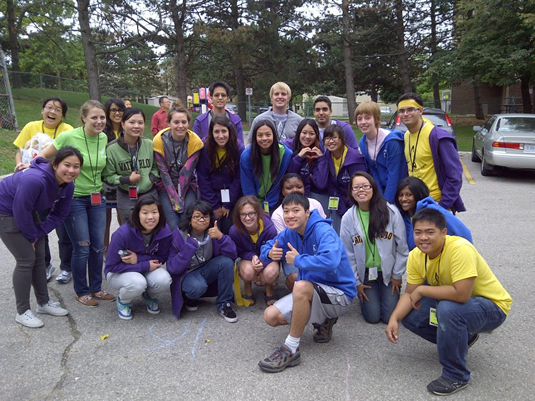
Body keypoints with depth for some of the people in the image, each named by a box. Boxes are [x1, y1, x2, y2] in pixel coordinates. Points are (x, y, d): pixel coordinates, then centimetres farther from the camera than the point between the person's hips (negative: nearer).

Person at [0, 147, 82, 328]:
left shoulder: (68, 185, -12)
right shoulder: (34, 180, -37)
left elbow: (59, 213, -2)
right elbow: (21, 211, -29)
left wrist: (39, 233, -9)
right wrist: (32, 236, -15)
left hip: (27, 212, 8)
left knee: (39, 258, 10)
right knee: (26, 260, -8)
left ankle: (43, 303, 26)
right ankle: (22, 312, 6)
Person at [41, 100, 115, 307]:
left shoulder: (103, 138, 1)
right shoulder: (69, 137, -15)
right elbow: (44, 157, -4)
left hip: (96, 198, 5)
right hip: (74, 198, -5)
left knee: (98, 246, 10)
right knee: (82, 247, 0)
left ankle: (96, 288, 26)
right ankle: (81, 292, 20)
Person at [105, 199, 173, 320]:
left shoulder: (164, 231, -20)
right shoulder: (122, 233, -29)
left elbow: (161, 258, -7)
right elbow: (112, 265, -21)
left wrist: (139, 259, -26)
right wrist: (145, 266, -26)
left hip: (148, 268, 3)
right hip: (119, 272, -3)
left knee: (164, 281, -29)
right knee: (138, 283, -36)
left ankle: (150, 296, 8)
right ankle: (122, 301, 1)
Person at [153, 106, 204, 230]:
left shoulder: (195, 141, -12)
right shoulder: (159, 140, -13)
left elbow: (187, 172, -13)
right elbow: (163, 172, -13)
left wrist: (180, 198, -17)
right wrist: (175, 199, -19)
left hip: (188, 186, 1)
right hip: (166, 186, -1)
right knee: (173, 226, -18)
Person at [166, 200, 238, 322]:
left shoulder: (212, 232, -9)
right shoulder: (179, 235, -16)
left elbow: (232, 255, -19)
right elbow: (173, 268, -22)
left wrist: (221, 237, -34)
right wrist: (190, 246, -32)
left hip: (206, 271, 4)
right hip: (186, 274, -3)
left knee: (227, 262, -24)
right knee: (198, 286, -36)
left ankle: (224, 305, -8)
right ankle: (189, 297, 3)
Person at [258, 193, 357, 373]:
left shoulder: (323, 231, -24)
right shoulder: (290, 233, -1)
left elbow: (330, 261, -43)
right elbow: (267, 247, 11)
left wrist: (298, 260, -29)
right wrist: (269, 253, -14)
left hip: (339, 293, -8)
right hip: (311, 294, 8)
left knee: (301, 285, -37)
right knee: (270, 316, -5)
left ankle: (290, 350, -23)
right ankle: (323, 321, 14)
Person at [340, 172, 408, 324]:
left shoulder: (391, 212, -13)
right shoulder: (348, 218, -9)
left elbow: (402, 247, -5)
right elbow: (348, 253, -1)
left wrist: (397, 275, -2)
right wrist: (356, 282, 1)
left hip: (388, 271, 0)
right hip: (365, 273, 1)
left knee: (390, 316, -5)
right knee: (373, 316, -6)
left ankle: (388, 293, 27)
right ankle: (364, 294, 26)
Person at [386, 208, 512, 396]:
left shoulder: (460, 249, -32)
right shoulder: (416, 256, -11)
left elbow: (461, 294, -39)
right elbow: (409, 294, -6)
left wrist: (421, 290, -27)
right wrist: (394, 319, -23)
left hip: (491, 306, -7)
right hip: (452, 301, 7)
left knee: (448, 309, -35)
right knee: (409, 315, -8)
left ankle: (456, 376, -13)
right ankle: (461, 337, 17)